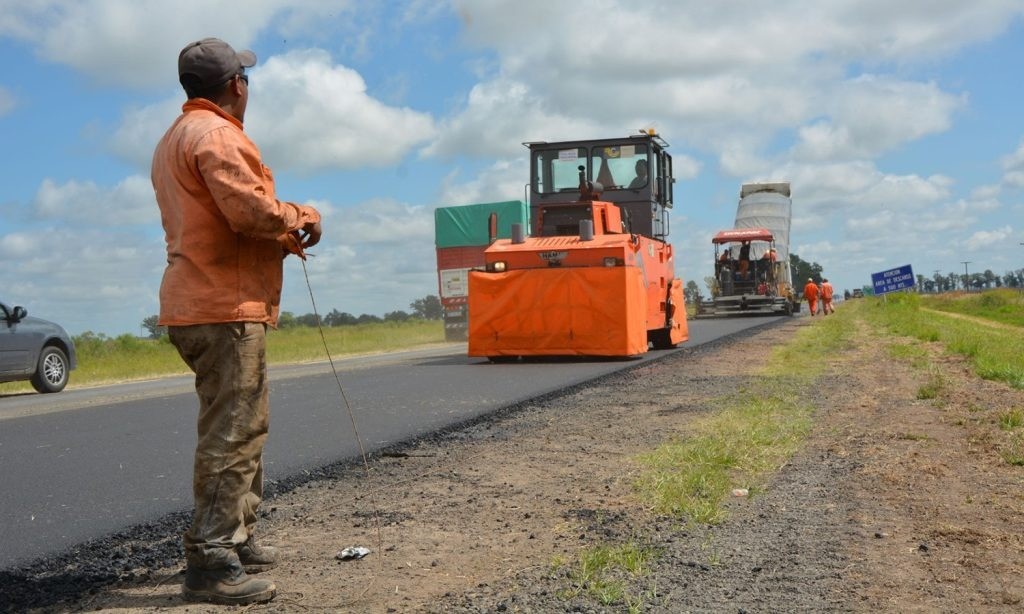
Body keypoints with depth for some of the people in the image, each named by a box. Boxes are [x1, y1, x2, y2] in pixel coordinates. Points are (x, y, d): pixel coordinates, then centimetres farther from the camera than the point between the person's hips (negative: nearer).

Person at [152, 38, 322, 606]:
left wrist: (283, 232, 10)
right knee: (232, 434, -9)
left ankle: (237, 541, 26)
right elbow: (251, 209, -22)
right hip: (224, 308, -11)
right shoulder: (215, 134, -12)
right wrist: (301, 216, -4)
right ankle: (211, 564, -7)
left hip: (201, 303, 11)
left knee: (242, 428, 18)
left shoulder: (174, 139, 22)